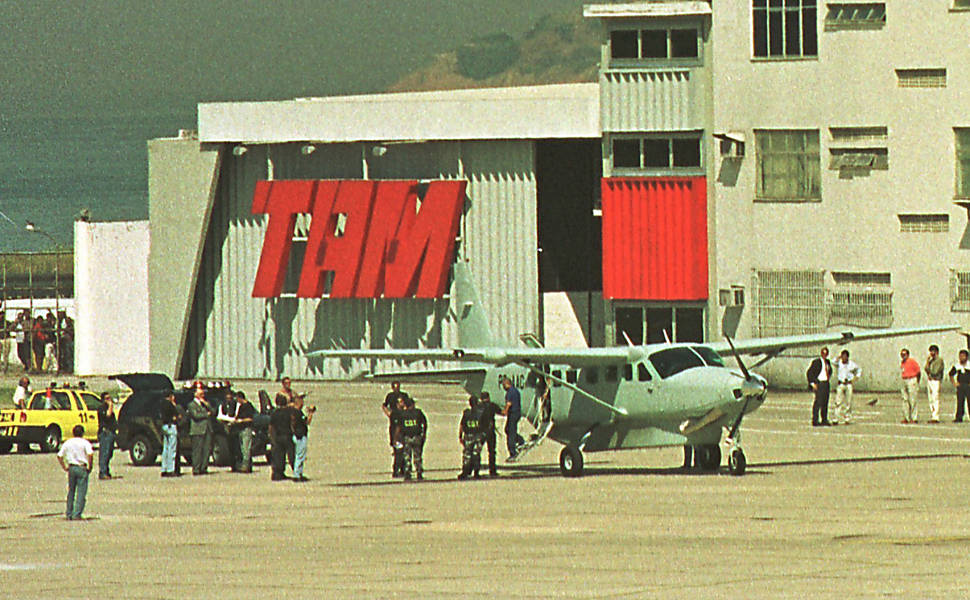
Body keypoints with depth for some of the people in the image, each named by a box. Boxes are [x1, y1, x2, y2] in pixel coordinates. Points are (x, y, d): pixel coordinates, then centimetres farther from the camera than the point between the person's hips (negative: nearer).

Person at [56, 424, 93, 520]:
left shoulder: (67, 443, 8)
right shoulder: (85, 443, -4)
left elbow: (59, 456, 7)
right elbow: (90, 454, -18)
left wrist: (64, 467, 12)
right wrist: (90, 467, -7)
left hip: (71, 468, 4)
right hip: (82, 468, -4)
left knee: (71, 492, 14)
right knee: (81, 493, -1)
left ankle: (69, 514, 15)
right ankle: (77, 515, -8)